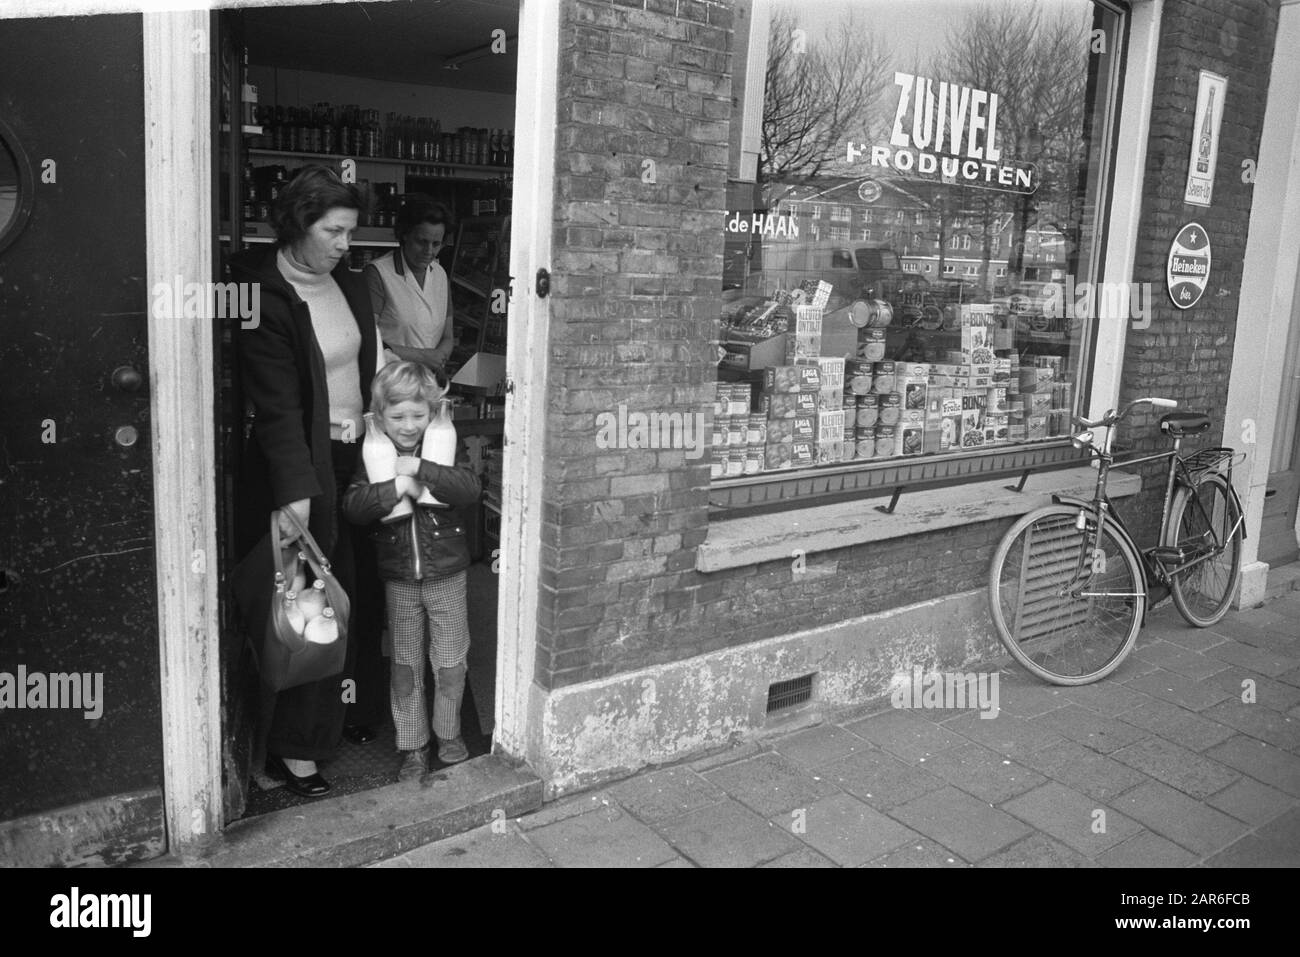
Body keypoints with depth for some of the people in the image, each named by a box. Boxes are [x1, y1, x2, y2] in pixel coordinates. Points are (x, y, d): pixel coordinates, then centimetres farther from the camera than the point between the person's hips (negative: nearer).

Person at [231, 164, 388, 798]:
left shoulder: (349, 285, 10)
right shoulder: (265, 297, -13)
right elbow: (276, 404, -19)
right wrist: (295, 491, -26)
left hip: (359, 458, 7)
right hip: (303, 465, -7)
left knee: (360, 596, 11)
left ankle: (349, 709, 29)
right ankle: (290, 745, 12)